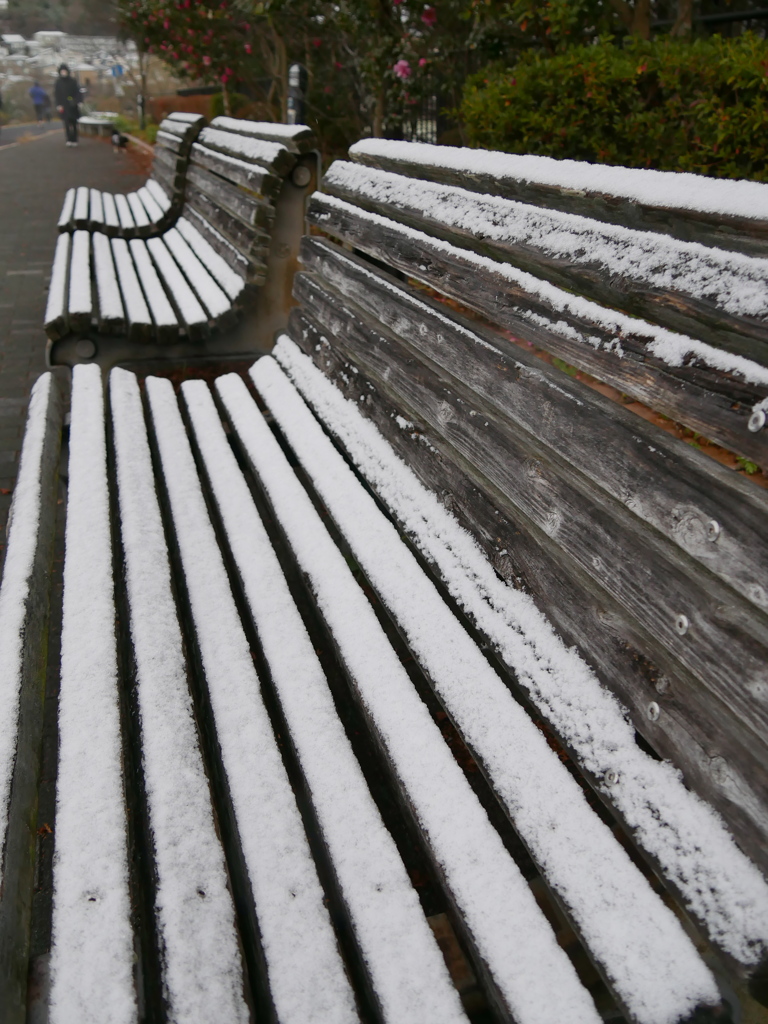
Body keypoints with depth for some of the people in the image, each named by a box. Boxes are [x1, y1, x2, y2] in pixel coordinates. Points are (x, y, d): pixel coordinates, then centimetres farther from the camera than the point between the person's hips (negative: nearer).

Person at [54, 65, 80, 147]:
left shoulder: (72, 81, 3)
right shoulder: (58, 82, 2)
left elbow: (77, 92, 2)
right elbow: (57, 94, 1)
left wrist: (78, 102, -10)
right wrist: (58, 105, -7)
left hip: (72, 105, 1)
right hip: (64, 105, -1)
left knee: (74, 122, 4)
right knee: (67, 122, -10)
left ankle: (74, 140, 12)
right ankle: (69, 140, -15)